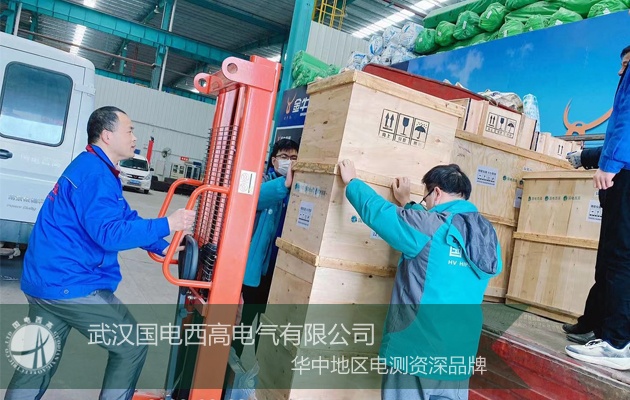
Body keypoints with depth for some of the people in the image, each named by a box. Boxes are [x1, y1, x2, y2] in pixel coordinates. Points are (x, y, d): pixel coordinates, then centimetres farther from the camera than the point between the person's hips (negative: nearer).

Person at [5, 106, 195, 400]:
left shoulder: (89, 168, 15)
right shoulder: (96, 174, -18)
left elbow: (125, 218, 17)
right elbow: (110, 234, -28)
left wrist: (162, 248, 11)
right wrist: (166, 225, -24)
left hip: (45, 281, 10)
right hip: (71, 285, -10)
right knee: (131, 349, 3)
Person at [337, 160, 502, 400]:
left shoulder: (430, 227, -14)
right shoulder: (488, 236, 7)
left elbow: (377, 210, -4)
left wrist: (351, 182, 14)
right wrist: (407, 203, 33)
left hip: (415, 354, -6)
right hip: (458, 358, 6)